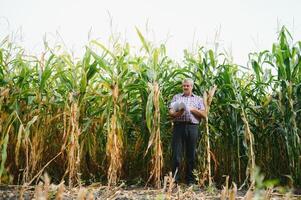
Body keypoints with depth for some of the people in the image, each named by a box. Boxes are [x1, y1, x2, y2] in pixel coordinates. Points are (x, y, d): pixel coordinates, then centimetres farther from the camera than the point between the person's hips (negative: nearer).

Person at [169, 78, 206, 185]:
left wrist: (193, 109, -5)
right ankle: (174, 180, 2)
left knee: (191, 155, 4)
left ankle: (190, 180, 15)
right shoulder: (176, 97, 16)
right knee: (176, 154, -4)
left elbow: (204, 114, 8)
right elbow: (171, 112, 4)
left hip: (192, 127, 1)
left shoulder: (198, 99, 18)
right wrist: (178, 113, -17)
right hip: (179, 126, -1)